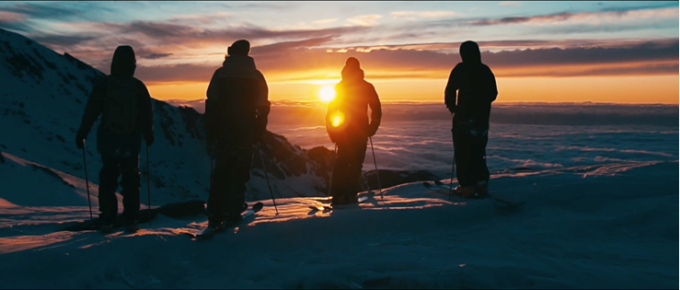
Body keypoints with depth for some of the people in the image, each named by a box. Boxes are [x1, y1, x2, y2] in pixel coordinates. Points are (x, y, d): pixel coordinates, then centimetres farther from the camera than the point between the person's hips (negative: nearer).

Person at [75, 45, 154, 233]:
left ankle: (107, 221, 7)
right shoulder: (138, 86, -4)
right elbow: (147, 114, 3)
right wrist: (149, 135, 18)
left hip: (108, 140, 0)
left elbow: (91, 112, -4)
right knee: (131, 180, 9)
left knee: (107, 179, 9)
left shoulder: (103, 84, -6)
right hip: (131, 141, 0)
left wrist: (81, 134, 7)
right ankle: (130, 221, 8)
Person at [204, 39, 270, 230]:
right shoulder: (257, 76, 4)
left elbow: (211, 106, -5)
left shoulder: (220, 74, -1)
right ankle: (232, 217, 2)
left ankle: (215, 219, 4)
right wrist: (259, 133, 10)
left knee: (220, 175, 8)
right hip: (246, 136, 1)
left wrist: (210, 135, 0)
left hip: (224, 134, -1)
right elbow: (263, 108, 3)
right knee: (239, 176, 7)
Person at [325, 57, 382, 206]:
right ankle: (350, 195, -5)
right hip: (360, 132, -2)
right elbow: (377, 111, -4)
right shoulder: (367, 87, -1)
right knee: (356, 163, 2)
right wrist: (371, 129, 3)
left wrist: (332, 133, 7)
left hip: (343, 132, 2)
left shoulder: (338, 87, 5)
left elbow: (330, 111, 2)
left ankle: (337, 197, 4)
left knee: (341, 163, 10)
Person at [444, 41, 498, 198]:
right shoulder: (486, 71, 9)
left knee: (463, 153, 0)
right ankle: (481, 185, 12)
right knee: (478, 153, 15)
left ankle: (467, 186, -3)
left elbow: (450, 91, -10)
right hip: (482, 120, 5)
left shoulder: (461, 69, -6)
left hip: (464, 118, -5)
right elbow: (493, 94, 15)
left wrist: (452, 107, 7)